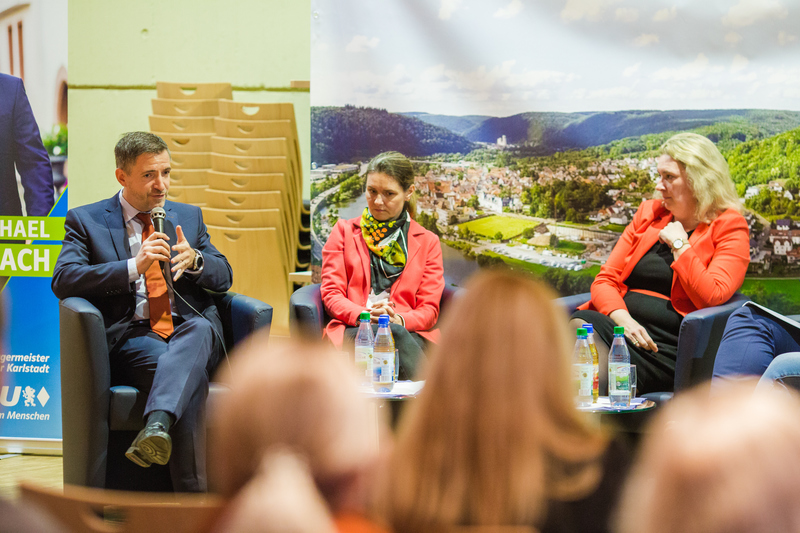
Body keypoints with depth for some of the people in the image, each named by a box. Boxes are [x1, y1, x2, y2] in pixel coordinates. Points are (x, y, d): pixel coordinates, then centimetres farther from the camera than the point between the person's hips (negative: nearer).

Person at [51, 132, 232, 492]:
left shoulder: (189, 217, 23)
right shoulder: (86, 220, 10)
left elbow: (223, 278, 19)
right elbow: (63, 280, -5)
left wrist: (194, 260, -6)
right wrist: (133, 267, -17)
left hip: (192, 331, 3)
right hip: (131, 336, -3)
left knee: (199, 329, -36)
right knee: (191, 375, -35)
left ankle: (157, 424, -59)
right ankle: (194, 505, -39)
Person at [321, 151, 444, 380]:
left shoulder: (428, 242, 21)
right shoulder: (344, 231, 21)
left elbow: (429, 309, 11)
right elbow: (331, 293, 9)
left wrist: (399, 319, -14)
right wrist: (364, 315, -14)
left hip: (411, 332, 1)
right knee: (393, 334, -38)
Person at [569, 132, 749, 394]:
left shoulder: (729, 227, 6)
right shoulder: (649, 212, 22)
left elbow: (711, 298, -10)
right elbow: (605, 280, 16)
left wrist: (679, 245, -4)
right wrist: (622, 319, -6)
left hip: (665, 347, -4)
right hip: (615, 325, 5)